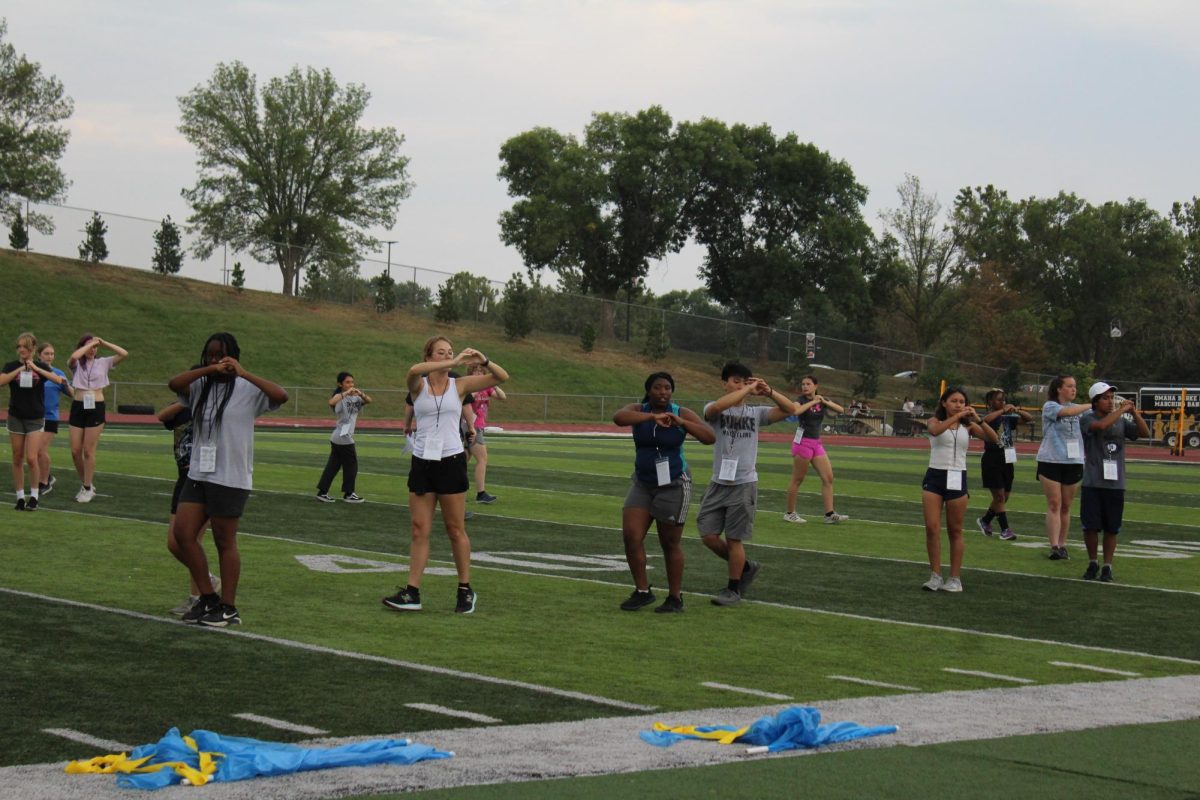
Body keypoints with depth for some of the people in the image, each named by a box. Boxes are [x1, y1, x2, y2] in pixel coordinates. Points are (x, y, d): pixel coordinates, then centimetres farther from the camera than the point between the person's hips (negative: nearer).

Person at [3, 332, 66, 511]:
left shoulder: (40, 366, 0)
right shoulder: (11, 366, 1)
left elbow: (58, 380, -18)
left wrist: (36, 368, -23)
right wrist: (20, 369, -22)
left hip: (35, 418, -1)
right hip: (15, 417, 1)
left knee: (31, 459, -10)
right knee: (17, 459, 5)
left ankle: (34, 496, 4)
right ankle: (20, 497, 14)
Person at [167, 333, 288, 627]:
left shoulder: (246, 389, -5)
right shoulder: (201, 386, 10)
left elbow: (281, 396, -22)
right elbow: (174, 383, -9)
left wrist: (244, 373, -22)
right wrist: (207, 370, -18)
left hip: (230, 478, -6)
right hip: (198, 474, 6)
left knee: (225, 541, 2)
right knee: (183, 534, 2)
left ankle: (228, 608, 13)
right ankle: (208, 598, 15)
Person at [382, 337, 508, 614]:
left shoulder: (459, 385, 4)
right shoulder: (418, 385, 1)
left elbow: (502, 377, 0)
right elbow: (414, 370, -24)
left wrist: (483, 360, -18)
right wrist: (455, 362, -29)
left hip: (451, 461, -1)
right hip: (422, 463, 1)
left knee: (456, 529, 4)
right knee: (420, 530, 2)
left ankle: (466, 591, 15)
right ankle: (412, 593, 4)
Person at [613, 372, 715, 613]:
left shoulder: (682, 414, -9)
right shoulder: (638, 410, -4)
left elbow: (710, 437, -19)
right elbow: (618, 417, -28)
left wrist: (681, 422, -30)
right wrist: (653, 417, -38)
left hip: (673, 485, -3)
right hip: (642, 484, 3)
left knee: (670, 544, 2)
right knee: (631, 536, -8)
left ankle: (675, 599, 15)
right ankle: (642, 591, 7)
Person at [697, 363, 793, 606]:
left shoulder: (756, 413, 4)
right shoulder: (715, 411, -2)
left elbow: (789, 409, -5)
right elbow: (716, 407, -28)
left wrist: (768, 392, -19)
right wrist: (747, 390, -24)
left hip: (744, 484, -1)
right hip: (718, 483, 1)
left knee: (734, 539, 2)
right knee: (709, 536, 2)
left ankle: (733, 589, 17)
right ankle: (745, 567, 25)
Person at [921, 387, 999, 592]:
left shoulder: (968, 426, 5)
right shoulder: (936, 421, 1)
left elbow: (994, 439, -7)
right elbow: (935, 430, -24)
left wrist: (978, 420, -19)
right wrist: (956, 416, -28)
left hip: (957, 479, 1)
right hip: (935, 477, -1)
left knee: (955, 530, 6)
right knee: (932, 528, -5)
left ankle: (955, 579, 12)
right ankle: (935, 576, 4)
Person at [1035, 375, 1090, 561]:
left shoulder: (1078, 409, 13)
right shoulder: (1049, 407, -3)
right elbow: (1066, 412, -22)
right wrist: (1092, 405, -20)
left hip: (1074, 462, 4)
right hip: (1050, 461, -4)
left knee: (1066, 506, 7)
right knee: (1054, 504, -6)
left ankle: (1062, 545, 13)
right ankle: (1054, 546, -8)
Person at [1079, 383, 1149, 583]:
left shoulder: (1122, 422, 9)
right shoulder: (1087, 418, -3)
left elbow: (1145, 433, 3)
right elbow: (1101, 425, -23)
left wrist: (1134, 412, -8)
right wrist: (1121, 409, -16)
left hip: (1115, 483, 3)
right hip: (1093, 483, -2)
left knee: (1111, 529, 4)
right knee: (1090, 526, 0)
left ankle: (1107, 567, 14)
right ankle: (1092, 564, 19)